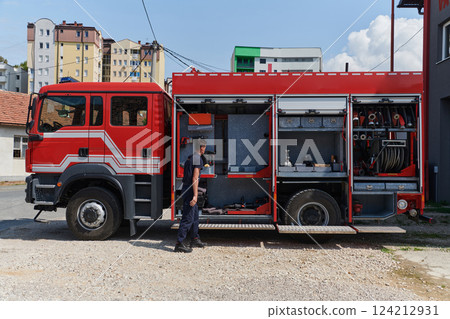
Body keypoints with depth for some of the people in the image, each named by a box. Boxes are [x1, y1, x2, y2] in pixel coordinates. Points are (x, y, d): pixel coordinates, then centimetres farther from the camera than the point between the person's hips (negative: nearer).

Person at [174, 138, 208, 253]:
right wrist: (195, 195, -23)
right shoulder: (198, 159, -13)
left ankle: (195, 239, 29)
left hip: (186, 188, 10)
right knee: (188, 217, -6)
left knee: (195, 215, 18)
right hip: (190, 190, -10)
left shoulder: (190, 158, 15)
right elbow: (195, 178, -20)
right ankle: (179, 244, -3)